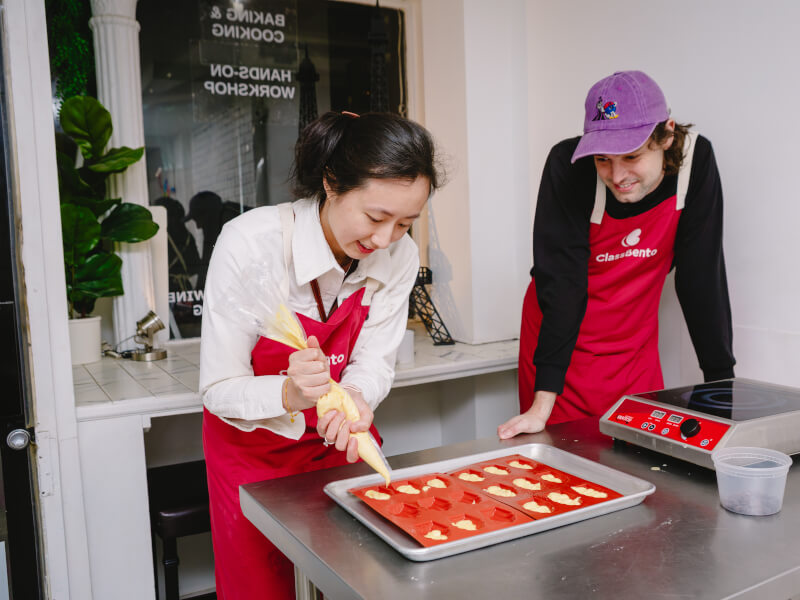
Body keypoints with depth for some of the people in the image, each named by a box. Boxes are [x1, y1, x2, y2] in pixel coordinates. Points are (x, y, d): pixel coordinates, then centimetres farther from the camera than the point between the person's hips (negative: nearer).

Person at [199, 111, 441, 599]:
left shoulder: (400, 255, -17)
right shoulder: (251, 242, -30)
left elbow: (374, 362, -12)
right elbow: (218, 391, -26)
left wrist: (355, 400, -35)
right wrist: (290, 395, -45)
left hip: (340, 441, 3)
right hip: (254, 448, -3)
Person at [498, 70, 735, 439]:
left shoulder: (695, 160, -15)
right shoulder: (568, 165, -23)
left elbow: (703, 278, -10)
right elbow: (560, 283, -25)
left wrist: (721, 381, -11)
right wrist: (543, 403, -29)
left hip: (635, 349, 3)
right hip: (557, 339, -2)